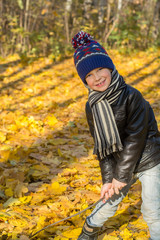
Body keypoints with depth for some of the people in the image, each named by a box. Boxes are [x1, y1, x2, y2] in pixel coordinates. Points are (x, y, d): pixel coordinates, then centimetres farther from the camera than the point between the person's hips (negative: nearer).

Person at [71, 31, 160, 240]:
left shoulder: (132, 97, -23)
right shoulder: (92, 107, -5)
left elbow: (135, 139, -22)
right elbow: (102, 146, -1)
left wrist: (121, 176, -17)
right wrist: (108, 178, -7)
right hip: (121, 163, 5)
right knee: (110, 200, 20)